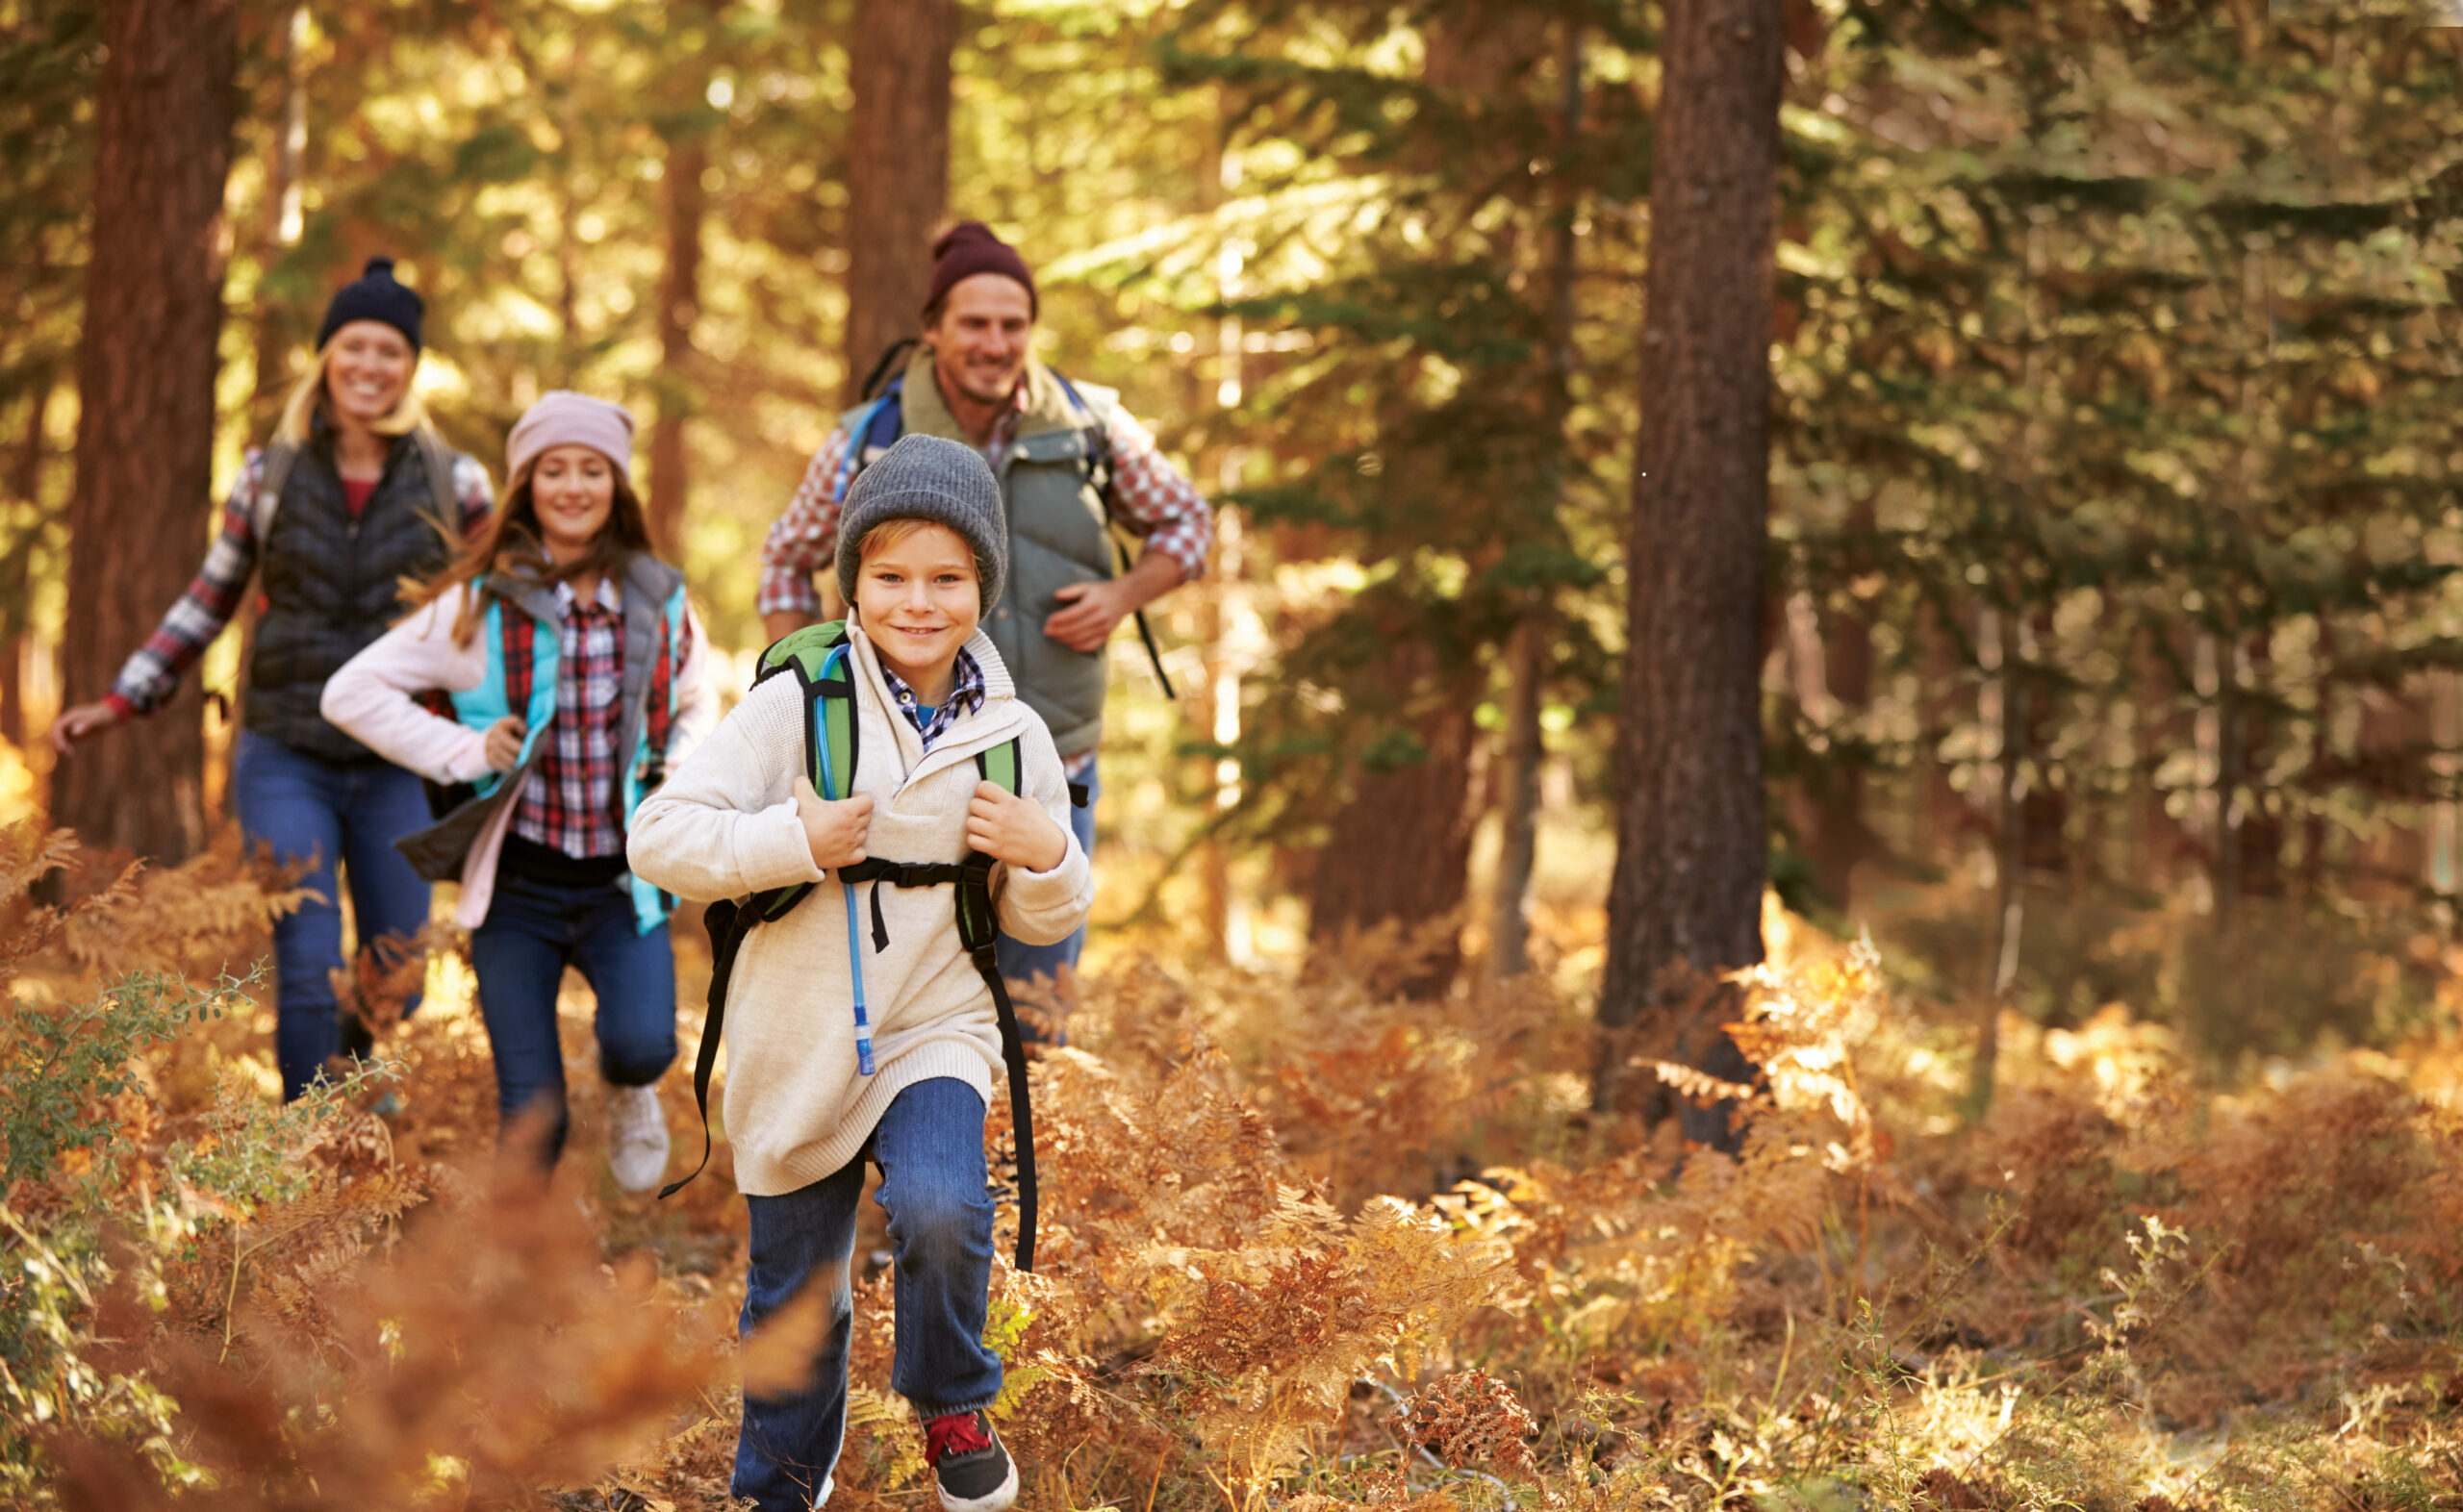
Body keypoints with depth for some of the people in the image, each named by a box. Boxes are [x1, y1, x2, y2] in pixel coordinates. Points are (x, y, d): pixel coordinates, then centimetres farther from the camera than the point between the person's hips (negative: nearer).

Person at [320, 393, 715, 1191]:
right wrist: (462, 750, -10)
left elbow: (698, 704, 23)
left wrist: (683, 769, 2)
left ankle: (628, 1090, 15)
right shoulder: (479, 608, -4)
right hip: (517, 884, -1)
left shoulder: (660, 603, 4)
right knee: (533, 1122, -4)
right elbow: (352, 692, -1)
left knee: (642, 1044, -23)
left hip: (621, 882, 1)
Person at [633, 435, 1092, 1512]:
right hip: (796, 1048, 0)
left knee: (941, 1212, -28)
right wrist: (795, 843, -25)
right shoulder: (795, 704, -10)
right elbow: (660, 837, -14)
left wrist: (1049, 857, -13)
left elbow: (1042, 926, 9)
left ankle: (952, 1404, 0)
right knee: (795, 1297, 13)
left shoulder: (1013, 735, -1)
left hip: (936, 1031, 0)